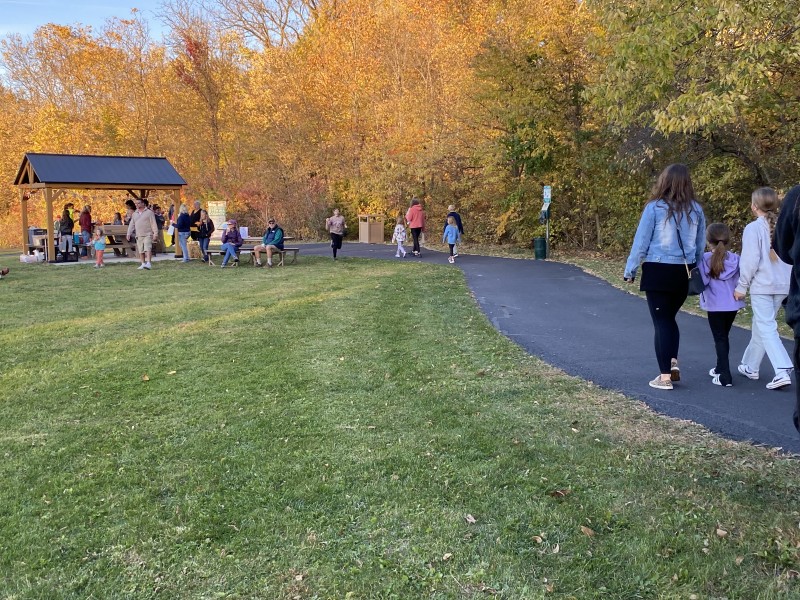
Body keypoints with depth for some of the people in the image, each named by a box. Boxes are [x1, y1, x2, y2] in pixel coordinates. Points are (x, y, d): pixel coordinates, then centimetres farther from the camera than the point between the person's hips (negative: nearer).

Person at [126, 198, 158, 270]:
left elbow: (153, 223, -3)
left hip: (147, 234, -6)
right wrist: (129, 233, 7)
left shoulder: (149, 212, 1)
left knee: (147, 249, -17)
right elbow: (131, 224, 16)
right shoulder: (134, 214, 17)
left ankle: (148, 263, -23)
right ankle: (143, 264, 14)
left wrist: (155, 233, -11)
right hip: (138, 235, 6)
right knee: (140, 251, 6)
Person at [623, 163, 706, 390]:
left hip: (659, 272, -4)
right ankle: (673, 362, 11)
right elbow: (700, 246, 9)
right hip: (685, 272, 4)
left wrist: (630, 271, 1)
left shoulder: (655, 208, -10)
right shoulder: (696, 210, 2)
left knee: (662, 322, 4)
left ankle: (665, 377, 6)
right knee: (670, 318, 23)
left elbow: (641, 242, -8)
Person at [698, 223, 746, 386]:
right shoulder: (736, 259, 0)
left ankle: (725, 376, -6)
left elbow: (702, 281, -17)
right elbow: (741, 281, 3)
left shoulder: (704, 259, -12)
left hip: (715, 306, -4)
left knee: (720, 339, 0)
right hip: (733, 305, 4)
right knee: (724, 337, 20)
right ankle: (720, 368, 34)